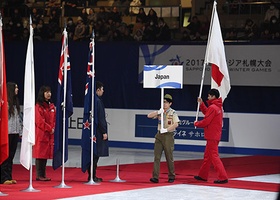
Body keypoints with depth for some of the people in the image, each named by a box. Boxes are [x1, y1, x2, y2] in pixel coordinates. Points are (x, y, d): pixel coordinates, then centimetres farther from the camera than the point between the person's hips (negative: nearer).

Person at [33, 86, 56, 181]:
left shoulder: (52, 106, 15)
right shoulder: (38, 106, -8)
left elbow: (55, 119, 14)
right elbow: (39, 121, -14)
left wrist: (54, 129, -3)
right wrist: (50, 129, -13)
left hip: (50, 134, 7)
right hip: (41, 133, -7)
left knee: (46, 154, 8)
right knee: (40, 154, -5)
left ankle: (43, 175, 13)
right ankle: (39, 175, -2)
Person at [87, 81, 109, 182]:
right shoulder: (97, 101, -16)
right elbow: (100, 118, -18)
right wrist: (104, 132, -14)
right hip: (98, 131, -9)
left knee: (93, 154, 13)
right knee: (96, 154, -5)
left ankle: (91, 175, 17)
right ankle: (92, 176, -3)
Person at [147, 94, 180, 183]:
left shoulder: (173, 113, -4)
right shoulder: (160, 112, 10)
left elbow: (176, 124, -16)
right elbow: (149, 115, 3)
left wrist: (166, 129, -23)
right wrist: (158, 112, -12)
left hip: (168, 136, -4)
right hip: (159, 135, 4)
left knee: (169, 157, 3)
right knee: (156, 156, -3)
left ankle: (171, 176, 17)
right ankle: (155, 177, -5)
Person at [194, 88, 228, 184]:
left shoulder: (213, 107, -18)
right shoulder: (218, 107, 12)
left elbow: (205, 122, -18)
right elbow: (207, 113, 22)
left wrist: (196, 123, 0)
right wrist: (201, 104, 18)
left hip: (212, 136, -10)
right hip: (214, 136, 10)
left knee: (214, 156, -9)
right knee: (207, 155, 18)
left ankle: (223, 177, -13)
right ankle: (203, 175, 27)